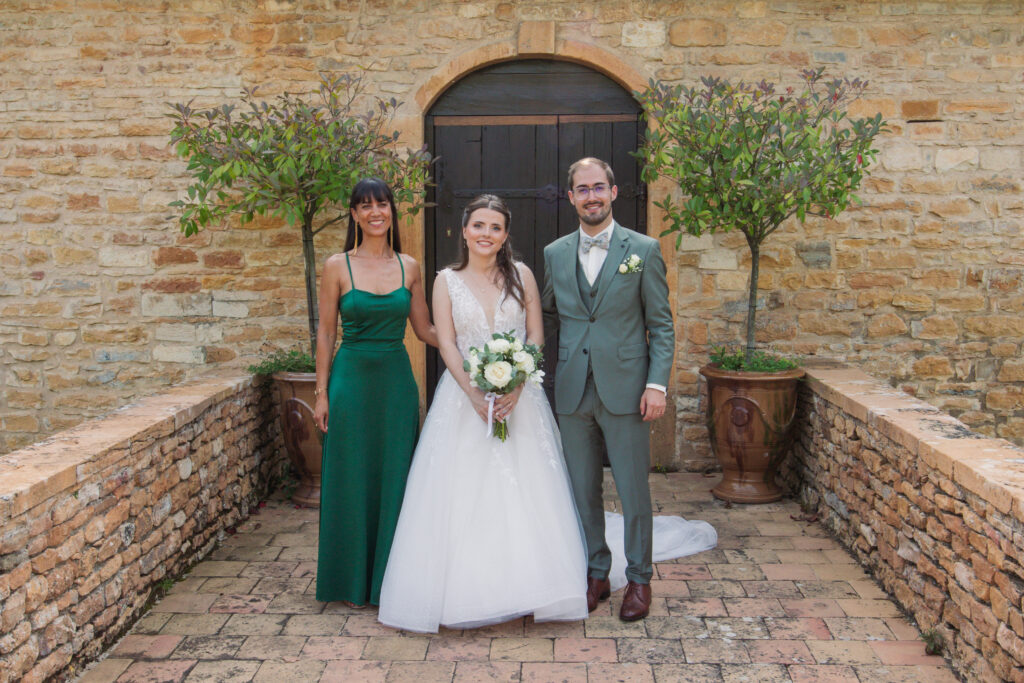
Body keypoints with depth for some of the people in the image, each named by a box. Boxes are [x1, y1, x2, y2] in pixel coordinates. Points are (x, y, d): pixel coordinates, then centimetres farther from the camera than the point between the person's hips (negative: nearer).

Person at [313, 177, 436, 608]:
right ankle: (353, 581, 22)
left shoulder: (409, 267, 5)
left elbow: (425, 330, 10)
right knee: (351, 478, 5)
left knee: (395, 477, 7)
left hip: (397, 381, 2)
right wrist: (322, 393, -3)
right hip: (352, 379, -2)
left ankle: (390, 578, 23)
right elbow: (326, 333, 0)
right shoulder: (338, 266, -2)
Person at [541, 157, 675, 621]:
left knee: (633, 490, 5)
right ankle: (595, 573, 29)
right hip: (573, 392, 3)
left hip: (625, 390, -3)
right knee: (582, 490, 12)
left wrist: (657, 384, -9)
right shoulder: (554, 254, 9)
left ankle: (639, 579, 23)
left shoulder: (643, 250, -1)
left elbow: (662, 325, -2)